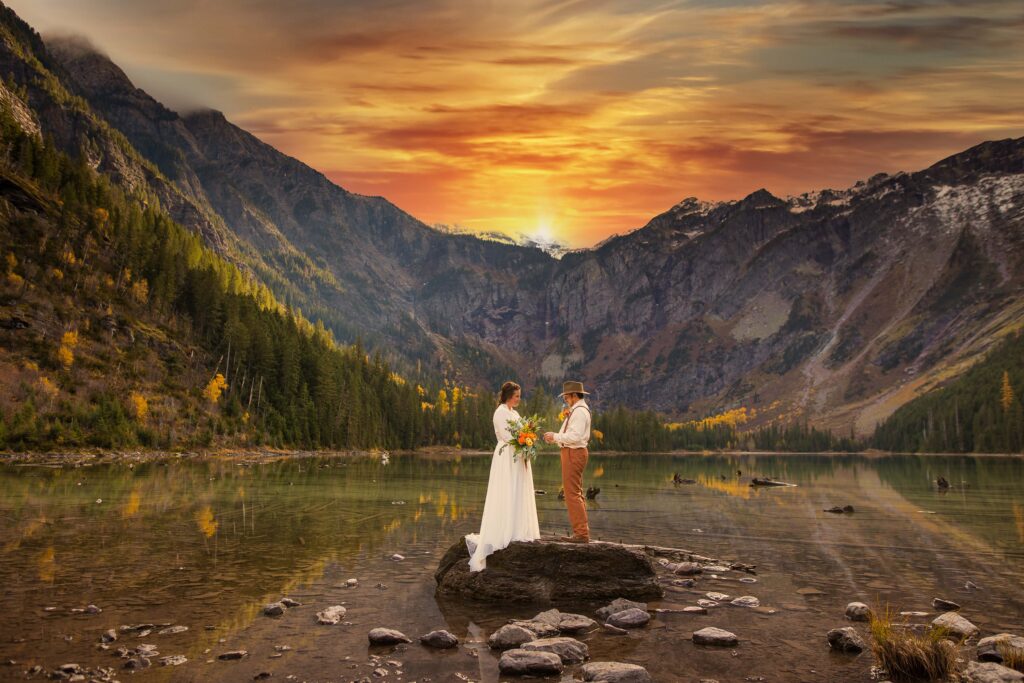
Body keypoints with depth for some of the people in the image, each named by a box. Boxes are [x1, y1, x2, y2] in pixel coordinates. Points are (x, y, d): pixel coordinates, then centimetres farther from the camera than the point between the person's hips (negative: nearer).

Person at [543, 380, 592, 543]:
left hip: (574, 453, -11)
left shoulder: (579, 411, -17)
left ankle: (581, 533, -6)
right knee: (577, 493, 15)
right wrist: (555, 437, 8)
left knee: (572, 494, -9)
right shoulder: (576, 410, 16)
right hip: (574, 452, 11)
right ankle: (582, 531, 22)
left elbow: (575, 436, -25)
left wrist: (555, 436, -16)